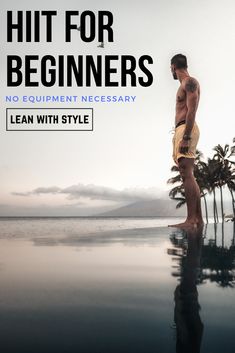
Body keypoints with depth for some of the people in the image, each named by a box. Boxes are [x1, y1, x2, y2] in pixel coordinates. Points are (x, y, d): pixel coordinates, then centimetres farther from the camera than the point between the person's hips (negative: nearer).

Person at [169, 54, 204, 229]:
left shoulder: (190, 82, -5)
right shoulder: (186, 84, 25)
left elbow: (192, 111, -15)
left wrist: (185, 137, -22)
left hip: (185, 129, -10)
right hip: (182, 130, 10)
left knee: (187, 175, -15)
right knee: (189, 175, 7)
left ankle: (191, 220, -17)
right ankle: (198, 219, 9)